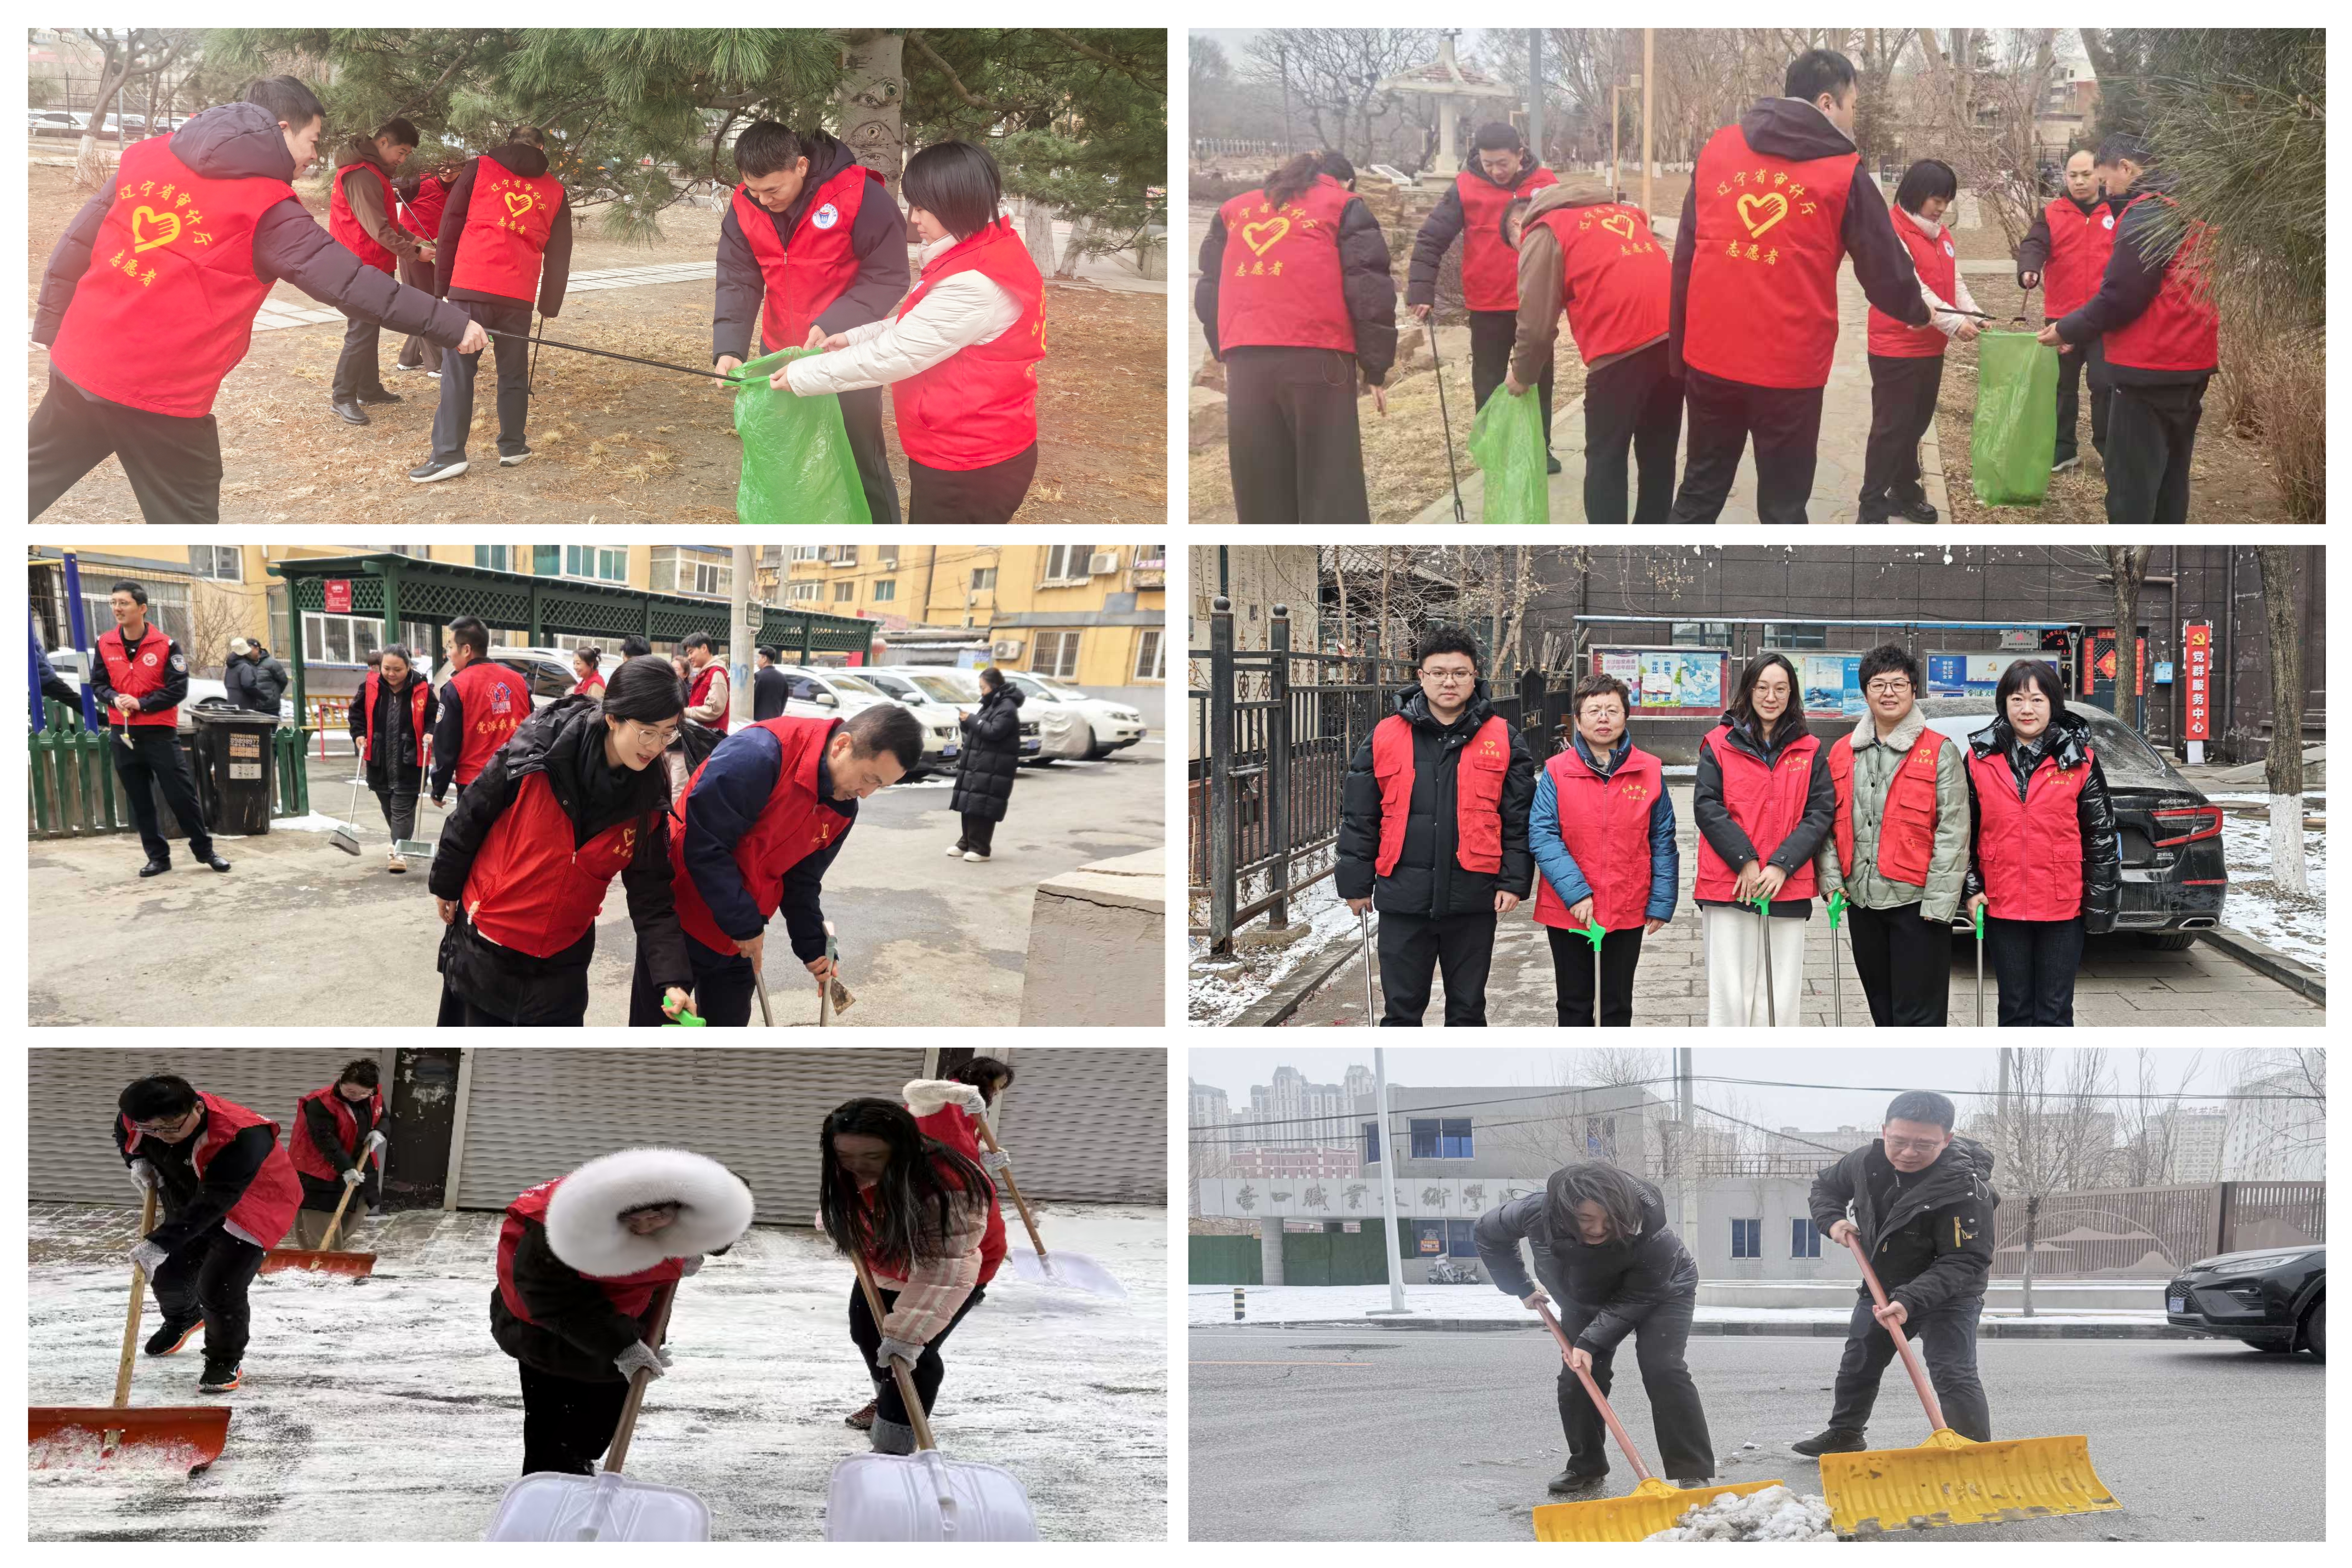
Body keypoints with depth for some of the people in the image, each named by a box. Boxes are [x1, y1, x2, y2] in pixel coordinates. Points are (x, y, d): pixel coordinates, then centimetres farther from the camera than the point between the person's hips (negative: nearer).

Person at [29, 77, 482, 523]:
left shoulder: (147, 156, 6)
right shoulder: (267, 210, -10)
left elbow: (76, 242, 9)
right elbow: (350, 284, -12)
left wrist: (49, 325, 17)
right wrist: (450, 324, -8)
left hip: (79, 364, 6)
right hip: (163, 393, -6)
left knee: (31, 480, 21)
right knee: (185, 517, 8)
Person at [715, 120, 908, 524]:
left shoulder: (860, 197, -21)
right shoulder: (744, 207, -5)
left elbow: (888, 277, -17)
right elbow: (737, 282, -6)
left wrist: (832, 325, -26)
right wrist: (728, 348, -21)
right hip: (781, 352, 5)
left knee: (862, 461, 1)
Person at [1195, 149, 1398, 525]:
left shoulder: (1234, 210, 24)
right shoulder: (1344, 205, 12)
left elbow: (1210, 287, 22)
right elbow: (1369, 290, 3)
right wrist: (1377, 369, 6)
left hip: (1244, 360, 4)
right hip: (1316, 357, -4)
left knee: (1260, 496, 7)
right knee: (1332, 492, -4)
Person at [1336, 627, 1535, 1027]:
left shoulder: (1502, 740, 2)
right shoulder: (1385, 738, 2)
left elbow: (1519, 818, 2)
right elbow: (1358, 816, 6)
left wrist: (1513, 881, -5)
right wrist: (1356, 884, 4)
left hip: (1473, 899, 0)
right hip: (1404, 899, 0)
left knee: (1467, 1009, 11)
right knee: (1402, 1009, 6)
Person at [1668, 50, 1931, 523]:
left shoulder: (1717, 148, 7)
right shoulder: (1843, 173, -5)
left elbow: (1685, 254, 8)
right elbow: (1884, 269, 0)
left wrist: (1679, 349, 13)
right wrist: (1917, 312, 21)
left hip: (1710, 355, 4)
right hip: (1789, 365, -4)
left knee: (1700, 493, 17)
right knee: (1782, 508, 7)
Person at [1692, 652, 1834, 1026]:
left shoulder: (1808, 750, 9)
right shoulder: (1720, 744, 4)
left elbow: (1821, 813, 2)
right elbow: (1706, 806, -3)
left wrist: (1782, 865, -10)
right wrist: (1744, 861, -13)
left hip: (1787, 890, 2)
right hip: (1728, 890, -2)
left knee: (1782, 1001, 2)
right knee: (1729, 996, -2)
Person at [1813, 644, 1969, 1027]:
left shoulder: (1939, 752, -4)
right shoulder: (1843, 754, 12)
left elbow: (1953, 832, -8)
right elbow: (1829, 824, 15)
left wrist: (1938, 900, -14)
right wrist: (1831, 878, 1)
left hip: (1915, 900, -6)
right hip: (1863, 902, 6)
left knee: (1918, 1018, -5)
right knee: (1883, 1011, 15)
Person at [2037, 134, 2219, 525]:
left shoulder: (2145, 212, -15)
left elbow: (2123, 294, -19)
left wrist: (2070, 331, -5)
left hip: (2150, 366, -9)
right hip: (2192, 361, 9)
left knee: (2131, 482, -3)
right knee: (2170, 477, 16)